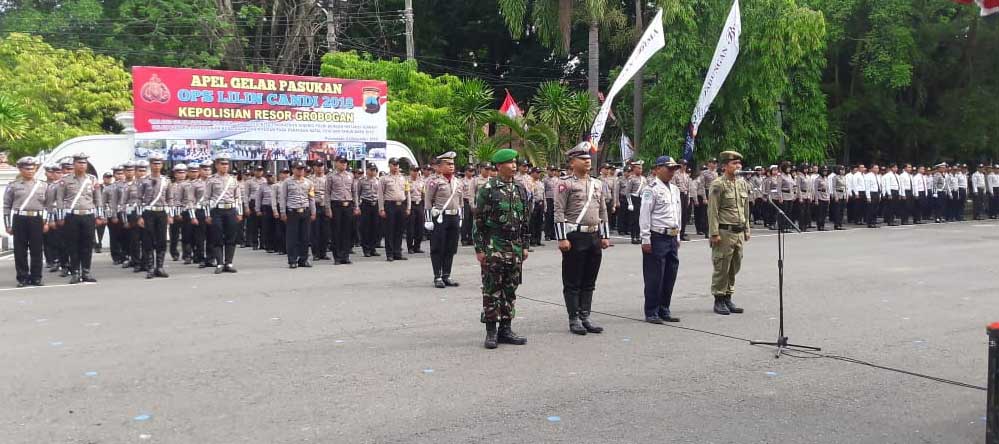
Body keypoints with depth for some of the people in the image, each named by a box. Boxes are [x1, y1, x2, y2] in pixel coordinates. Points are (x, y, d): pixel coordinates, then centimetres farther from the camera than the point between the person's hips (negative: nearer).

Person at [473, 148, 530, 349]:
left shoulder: (520, 190, 10)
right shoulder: (487, 189, -6)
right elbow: (479, 221, -7)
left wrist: (525, 246, 12)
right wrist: (479, 248, -10)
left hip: (515, 248, 5)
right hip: (493, 247, -5)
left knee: (510, 290, 9)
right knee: (492, 290, 0)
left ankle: (505, 329, 18)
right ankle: (491, 331, 7)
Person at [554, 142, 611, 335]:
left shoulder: (598, 184, 14)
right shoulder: (566, 184, -6)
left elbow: (603, 212, 18)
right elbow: (559, 213, -10)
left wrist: (605, 236, 12)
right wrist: (562, 238, -16)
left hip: (594, 237, 6)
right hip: (575, 237, -6)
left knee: (589, 282, 11)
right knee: (572, 282, 1)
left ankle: (585, 317, 19)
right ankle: (574, 320, 9)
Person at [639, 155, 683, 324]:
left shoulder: (675, 189, 15)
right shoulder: (652, 189, -9)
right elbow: (644, 215, -12)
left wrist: (678, 236, 19)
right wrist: (646, 239, -15)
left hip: (672, 238, 8)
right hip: (657, 238, -8)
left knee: (670, 277, 11)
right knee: (654, 278, -2)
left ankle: (664, 310, 22)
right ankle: (651, 313, 7)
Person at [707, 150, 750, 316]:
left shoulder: (743, 184, 12)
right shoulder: (718, 185, -9)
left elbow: (746, 209, 19)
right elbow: (712, 211, -12)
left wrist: (747, 230, 16)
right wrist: (715, 233, -16)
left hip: (739, 233, 7)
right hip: (724, 232, -7)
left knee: (735, 268, 11)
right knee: (722, 268, -2)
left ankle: (728, 298, 21)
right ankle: (719, 300, 7)